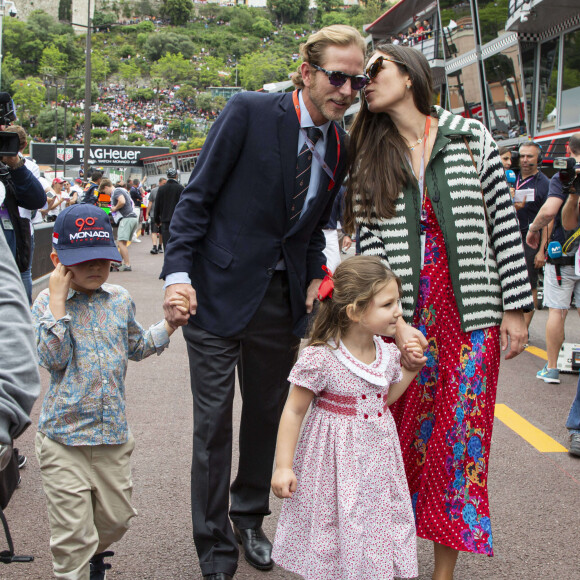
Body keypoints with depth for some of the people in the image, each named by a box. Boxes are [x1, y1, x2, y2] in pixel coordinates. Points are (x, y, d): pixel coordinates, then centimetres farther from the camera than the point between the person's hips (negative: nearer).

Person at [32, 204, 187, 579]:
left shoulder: (120, 299, 5)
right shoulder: (48, 304, -7)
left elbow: (135, 347, 20)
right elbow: (53, 359, -20)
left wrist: (169, 324, 8)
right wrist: (58, 302, -21)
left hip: (114, 433, 5)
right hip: (64, 436, -4)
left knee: (116, 518, 19)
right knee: (73, 533, -1)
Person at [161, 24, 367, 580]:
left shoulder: (340, 145, 5)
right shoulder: (249, 112, -11)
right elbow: (197, 196, -10)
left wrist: (316, 277, 1)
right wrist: (178, 273, -18)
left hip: (284, 299, 5)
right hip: (221, 291, -5)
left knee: (267, 415, 16)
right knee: (214, 422, 3)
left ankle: (249, 518, 37)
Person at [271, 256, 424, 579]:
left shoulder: (388, 353, -2)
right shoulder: (320, 358, -20)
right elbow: (294, 411, -12)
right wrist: (283, 466, -11)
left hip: (378, 453, 5)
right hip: (337, 461, -5)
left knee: (378, 525, 14)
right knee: (335, 533, 6)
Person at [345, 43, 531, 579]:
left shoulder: (470, 137, 3)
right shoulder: (369, 157, 7)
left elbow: (504, 222, 2)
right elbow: (369, 242, 0)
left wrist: (515, 308, -1)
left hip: (471, 314, -1)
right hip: (404, 314, 1)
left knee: (460, 435, 3)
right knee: (404, 434, 4)